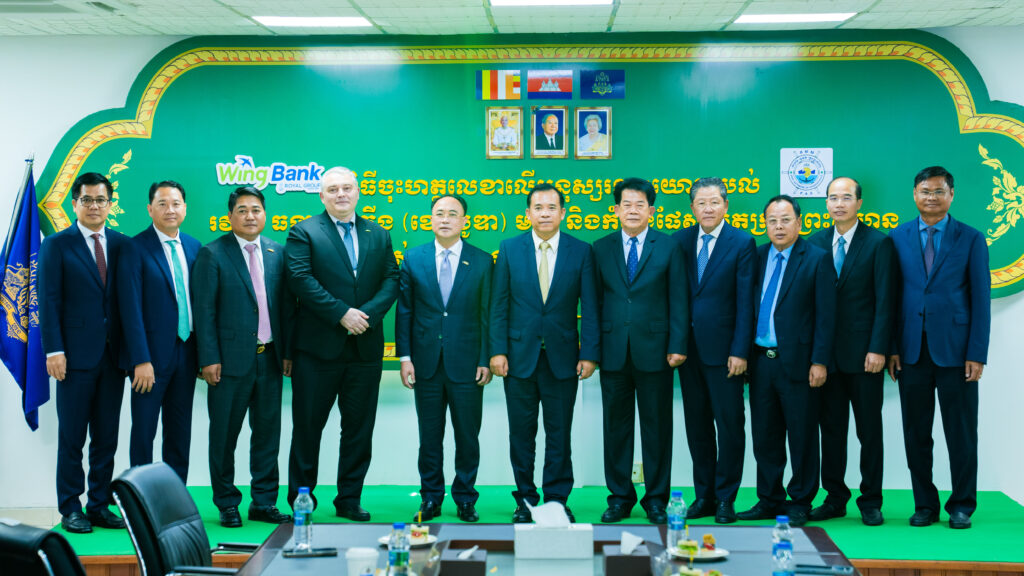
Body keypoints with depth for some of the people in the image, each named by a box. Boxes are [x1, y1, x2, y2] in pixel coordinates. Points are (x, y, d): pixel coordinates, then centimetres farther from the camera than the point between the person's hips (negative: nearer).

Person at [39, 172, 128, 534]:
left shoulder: (122, 244, 9)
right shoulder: (56, 245, 0)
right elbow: (49, 301, -3)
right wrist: (54, 350, -11)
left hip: (113, 355, 3)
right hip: (76, 355, -3)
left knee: (106, 437, 8)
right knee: (71, 437, 3)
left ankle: (99, 505, 17)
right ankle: (71, 508, 12)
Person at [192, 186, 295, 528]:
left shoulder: (277, 253, 9)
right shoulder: (212, 255, -3)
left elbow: (287, 305, 11)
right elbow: (204, 311, -6)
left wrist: (288, 351, 6)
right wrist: (209, 359, -11)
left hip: (270, 358, 4)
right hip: (232, 359, -4)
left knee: (268, 432, 9)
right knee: (224, 435, 5)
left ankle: (264, 503, 20)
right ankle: (227, 504, 18)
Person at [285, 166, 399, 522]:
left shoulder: (378, 235, 14)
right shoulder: (304, 232, 1)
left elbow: (391, 280, 6)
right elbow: (301, 279, -11)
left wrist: (368, 314, -11)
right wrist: (341, 313, -16)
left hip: (366, 347, 4)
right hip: (318, 347, -4)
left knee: (359, 427, 8)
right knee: (308, 425, 3)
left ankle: (350, 499, 18)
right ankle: (301, 500, 14)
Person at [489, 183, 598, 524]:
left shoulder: (581, 252, 1)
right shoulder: (509, 249, 2)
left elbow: (589, 307, 0)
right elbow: (499, 305, 2)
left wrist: (589, 354, -6)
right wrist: (498, 351, -4)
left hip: (562, 358, 0)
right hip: (520, 355, 1)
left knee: (559, 433, 5)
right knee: (521, 433, 7)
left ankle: (557, 499, 16)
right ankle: (525, 500, 17)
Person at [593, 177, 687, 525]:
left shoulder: (669, 247, 4)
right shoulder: (601, 249, 8)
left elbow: (678, 300, 1)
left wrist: (678, 346, -6)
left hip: (654, 351, -1)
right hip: (613, 350, 2)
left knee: (657, 426, 4)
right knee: (616, 425, 7)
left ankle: (656, 498, 14)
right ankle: (619, 497, 17)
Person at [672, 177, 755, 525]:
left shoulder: (742, 243, -3)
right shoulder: (680, 241, 8)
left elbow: (745, 301, -6)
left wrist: (740, 351, -11)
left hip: (722, 349, -4)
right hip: (688, 348, 4)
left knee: (729, 424, 1)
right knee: (697, 424, 10)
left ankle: (725, 498, 11)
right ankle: (704, 495, 21)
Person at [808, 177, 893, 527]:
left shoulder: (878, 243, -2)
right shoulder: (816, 243, 9)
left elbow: (884, 301, -6)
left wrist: (878, 349, -13)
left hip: (863, 353, -3)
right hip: (826, 353, 3)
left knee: (869, 430, 4)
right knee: (831, 429, 8)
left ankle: (870, 502, 13)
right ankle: (835, 498, 17)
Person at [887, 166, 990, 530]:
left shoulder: (971, 239, 3)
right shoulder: (897, 238, 7)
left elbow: (981, 299, 1)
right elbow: (891, 296, 7)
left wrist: (977, 354, -6)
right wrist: (891, 348, 0)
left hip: (955, 350, -2)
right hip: (912, 350, 2)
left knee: (961, 433, 3)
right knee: (916, 434, 6)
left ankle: (962, 506, 16)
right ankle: (925, 504, 17)